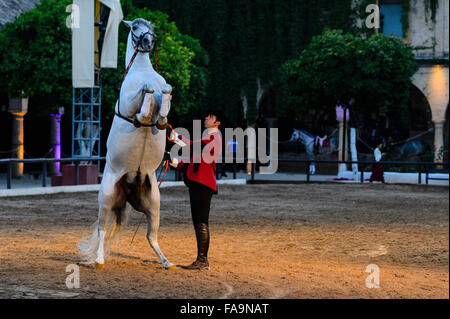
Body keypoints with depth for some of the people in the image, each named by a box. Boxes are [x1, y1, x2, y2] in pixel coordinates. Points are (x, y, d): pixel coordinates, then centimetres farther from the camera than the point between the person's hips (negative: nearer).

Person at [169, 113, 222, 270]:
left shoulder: (214, 137, -6)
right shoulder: (207, 137, 25)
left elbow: (195, 146, -20)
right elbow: (195, 160, 24)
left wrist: (178, 138, -11)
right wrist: (179, 164, 10)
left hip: (203, 184, -10)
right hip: (197, 183, 10)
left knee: (201, 223, -10)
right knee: (198, 223, 11)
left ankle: (202, 260, -10)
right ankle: (202, 261, 15)